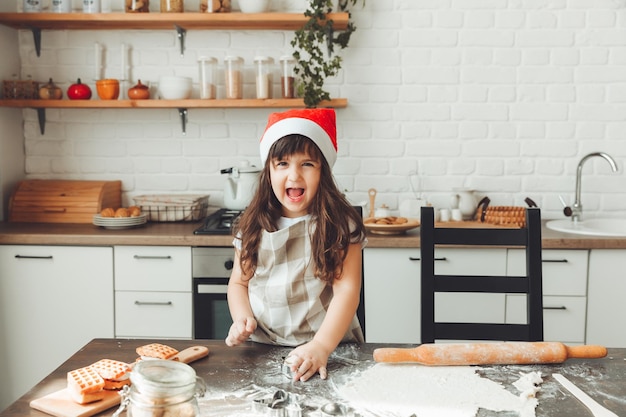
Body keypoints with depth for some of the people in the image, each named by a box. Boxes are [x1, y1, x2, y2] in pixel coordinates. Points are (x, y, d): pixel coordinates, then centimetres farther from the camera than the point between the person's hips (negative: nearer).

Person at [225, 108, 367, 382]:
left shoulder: (340, 225, -4)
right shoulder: (253, 225, 7)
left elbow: (346, 290, -10)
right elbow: (239, 281, 15)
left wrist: (321, 345, -21)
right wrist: (242, 318, -4)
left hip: (330, 347, -2)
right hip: (262, 348, 3)